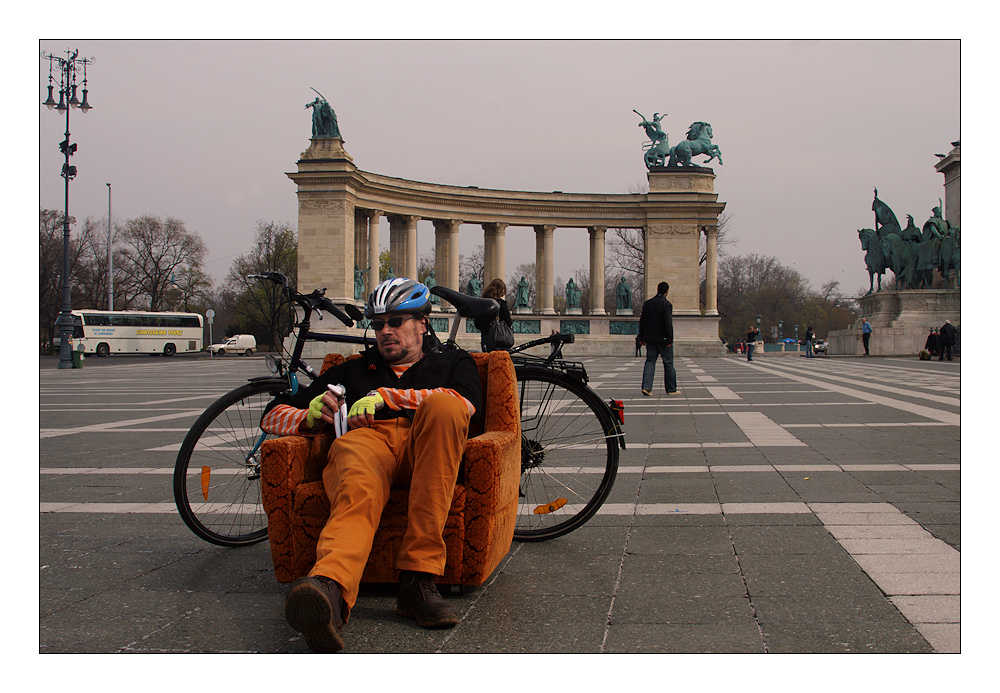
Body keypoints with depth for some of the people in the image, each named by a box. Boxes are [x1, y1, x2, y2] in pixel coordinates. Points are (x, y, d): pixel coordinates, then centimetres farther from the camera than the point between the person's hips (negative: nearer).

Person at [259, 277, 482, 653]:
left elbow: (465, 402, 6)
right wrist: (311, 416, 9)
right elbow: (273, 415, 33)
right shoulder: (352, 371, 39)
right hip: (365, 439, 0)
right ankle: (329, 592, -73)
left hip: (425, 448, 0)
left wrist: (386, 396, -1)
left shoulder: (453, 362, 33)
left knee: (442, 406, -37)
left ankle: (417, 576, -41)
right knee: (358, 493, -38)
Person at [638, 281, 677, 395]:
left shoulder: (647, 303, 6)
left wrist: (641, 338, 14)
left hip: (650, 339, 4)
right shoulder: (666, 304, -11)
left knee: (650, 362, 5)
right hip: (663, 339, -4)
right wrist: (670, 339, -14)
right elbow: (668, 323, -18)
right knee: (668, 363, 6)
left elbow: (642, 321, 8)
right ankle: (671, 389, 12)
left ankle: (646, 387, -9)